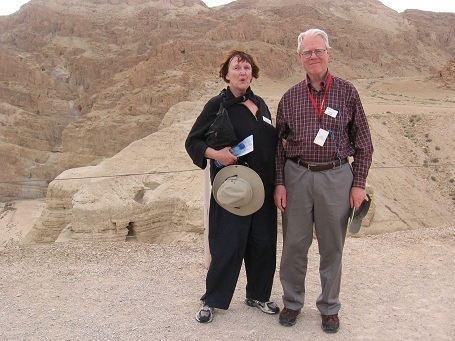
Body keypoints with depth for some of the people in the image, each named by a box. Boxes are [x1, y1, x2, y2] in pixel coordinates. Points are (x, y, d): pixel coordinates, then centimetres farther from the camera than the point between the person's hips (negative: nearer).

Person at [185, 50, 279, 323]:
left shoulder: (260, 104, 12)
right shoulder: (218, 105, -5)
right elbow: (193, 141, -4)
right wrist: (216, 154, -21)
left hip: (263, 187, 6)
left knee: (264, 243, 11)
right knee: (228, 245, 0)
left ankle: (258, 295, 31)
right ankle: (212, 300, 19)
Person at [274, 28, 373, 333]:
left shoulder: (347, 92, 1)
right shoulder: (290, 97, 5)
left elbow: (363, 143, 3)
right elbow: (278, 144, 9)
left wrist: (359, 183, -2)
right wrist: (279, 182, 2)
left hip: (336, 176, -1)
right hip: (296, 176, 1)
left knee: (332, 246, 10)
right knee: (294, 244, 9)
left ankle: (329, 307, 28)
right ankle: (292, 302, 28)